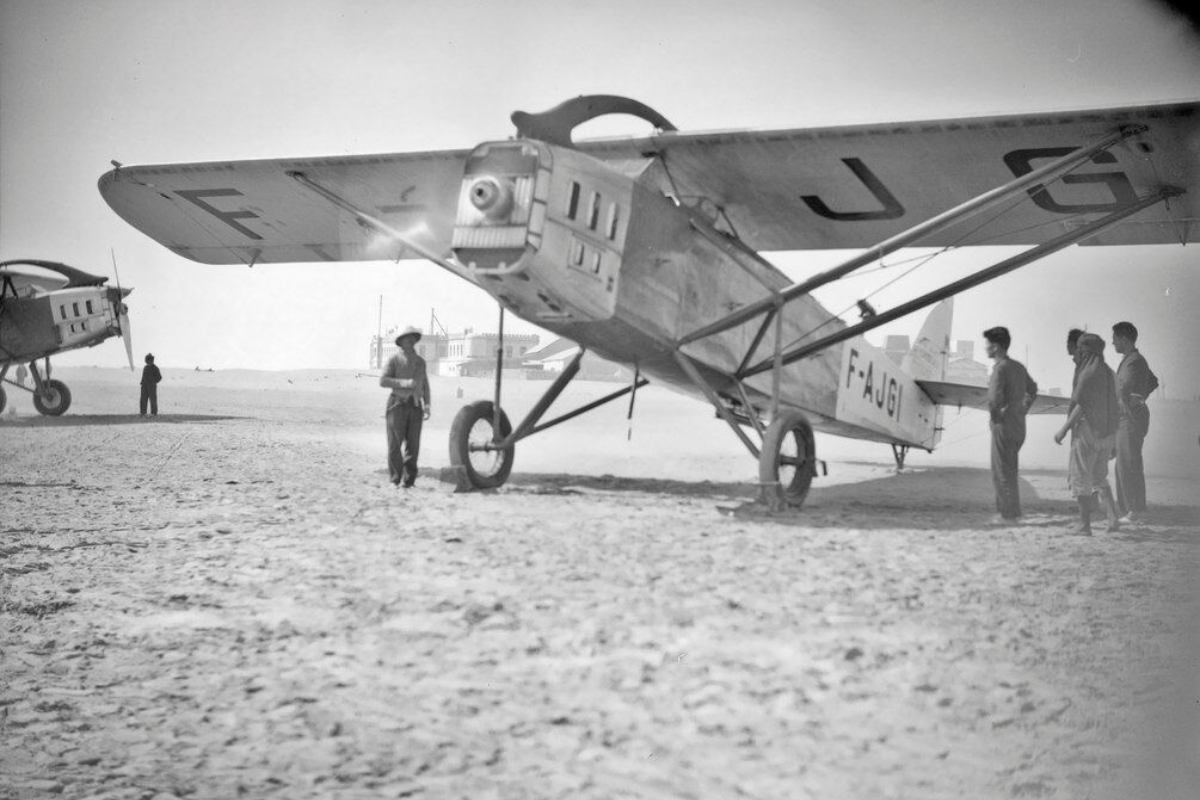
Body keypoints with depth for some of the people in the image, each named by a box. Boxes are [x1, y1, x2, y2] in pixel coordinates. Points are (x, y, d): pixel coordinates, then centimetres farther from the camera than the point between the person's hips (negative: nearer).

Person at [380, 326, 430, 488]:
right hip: (397, 406, -4)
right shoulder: (394, 360, 0)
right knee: (395, 444, -2)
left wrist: (427, 405, 5)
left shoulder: (420, 361, 15)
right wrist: (404, 383, -19)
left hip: (415, 407, 4)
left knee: (413, 445, -1)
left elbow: (425, 384, 18)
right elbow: (383, 381, -8)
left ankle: (408, 480, 6)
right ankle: (395, 479, 6)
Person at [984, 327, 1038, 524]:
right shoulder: (1018, 366, 12)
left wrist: (995, 417, -13)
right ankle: (1008, 511, 22)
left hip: (1003, 427, -9)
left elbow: (994, 398, -29)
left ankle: (1008, 514, 3)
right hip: (1019, 426, 9)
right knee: (1008, 472, 17)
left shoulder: (1000, 368, -16)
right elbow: (1032, 389, 28)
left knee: (1003, 473, 0)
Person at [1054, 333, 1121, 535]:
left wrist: (1063, 429, -12)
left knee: (1080, 479, 3)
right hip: (1106, 433, 8)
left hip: (1087, 433, -8)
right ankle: (1113, 518, 6)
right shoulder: (1109, 373, 10)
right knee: (1098, 478, 20)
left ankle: (1085, 525, 4)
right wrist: (1113, 440, 19)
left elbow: (1082, 407, -19)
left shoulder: (1087, 373, -15)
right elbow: (1113, 409, 13)